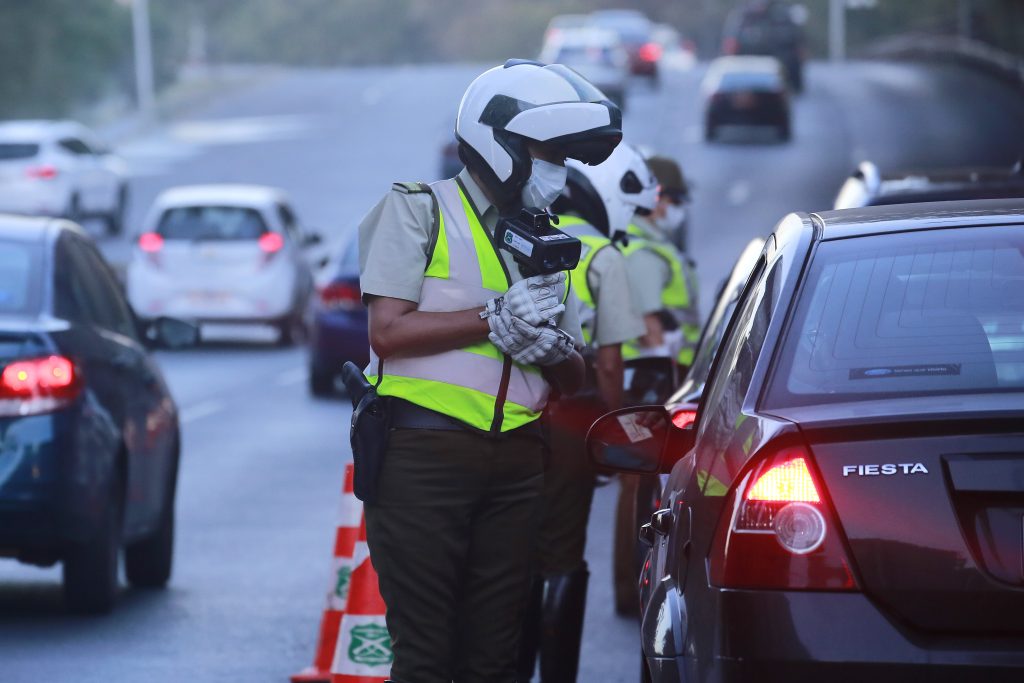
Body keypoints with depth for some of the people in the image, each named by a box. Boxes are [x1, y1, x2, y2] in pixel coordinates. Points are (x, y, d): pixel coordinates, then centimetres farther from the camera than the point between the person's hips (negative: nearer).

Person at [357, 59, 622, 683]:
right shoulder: (418, 211, 3)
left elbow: (574, 380, 22)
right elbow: (388, 329, -10)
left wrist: (556, 352, -2)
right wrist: (495, 319, -11)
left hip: (516, 461, 6)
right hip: (423, 451, -5)